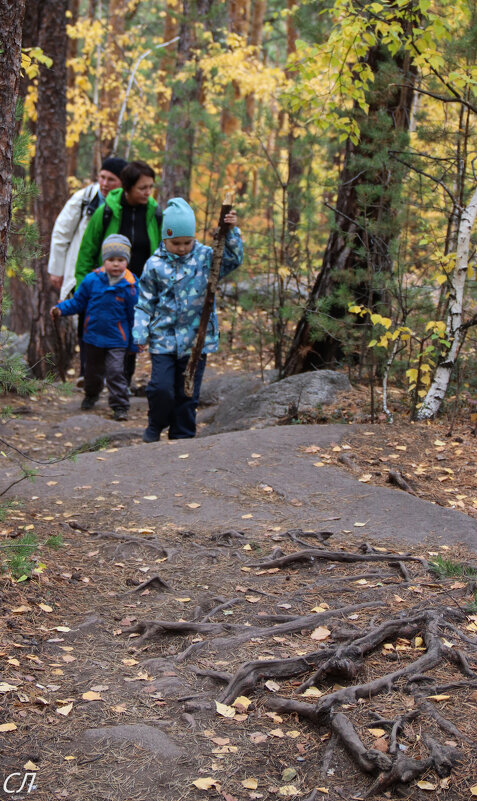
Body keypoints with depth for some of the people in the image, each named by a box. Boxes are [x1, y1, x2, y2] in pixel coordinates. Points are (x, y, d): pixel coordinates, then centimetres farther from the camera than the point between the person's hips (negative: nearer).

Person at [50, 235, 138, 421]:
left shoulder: (130, 286, -11)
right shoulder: (92, 280, -8)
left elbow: (134, 315, -2)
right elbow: (78, 301, 5)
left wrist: (135, 342, 1)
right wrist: (61, 309, -9)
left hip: (116, 338, -3)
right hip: (93, 336, 3)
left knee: (115, 371, -10)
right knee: (93, 370, 21)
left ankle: (120, 406, 0)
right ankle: (91, 395, 47)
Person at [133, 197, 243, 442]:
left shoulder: (206, 257, 2)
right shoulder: (155, 264, 1)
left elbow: (233, 258, -7)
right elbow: (145, 303, 5)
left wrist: (231, 232, -20)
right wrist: (140, 332, -4)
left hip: (196, 338, 1)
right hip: (164, 338, -1)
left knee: (188, 393, 6)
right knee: (161, 388, -10)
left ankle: (182, 436, 22)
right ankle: (156, 424, 19)